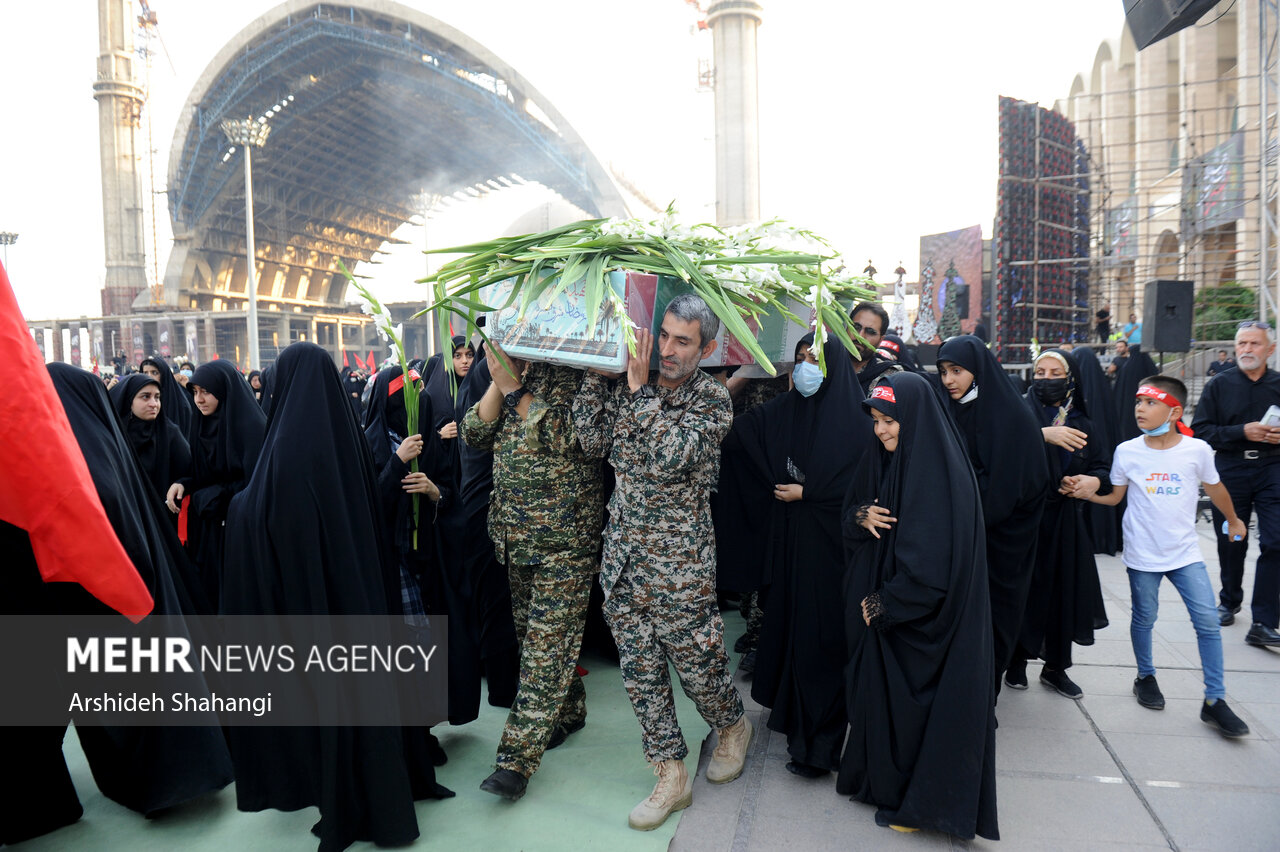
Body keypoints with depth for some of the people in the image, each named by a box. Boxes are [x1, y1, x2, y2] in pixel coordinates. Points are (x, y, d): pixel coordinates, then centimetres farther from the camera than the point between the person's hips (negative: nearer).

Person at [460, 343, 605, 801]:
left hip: (564, 535, -7)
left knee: (548, 641, -4)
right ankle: (568, 711, 37)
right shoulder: (512, 371, 10)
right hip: (515, 530, 7)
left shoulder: (575, 372, -9)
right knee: (532, 631, 17)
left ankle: (518, 756, 1)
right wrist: (500, 381, -8)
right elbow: (475, 433, 4)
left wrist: (513, 385, -17)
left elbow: (560, 437, -21)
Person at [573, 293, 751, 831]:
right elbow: (593, 442, -5)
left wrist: (639, 389, -20)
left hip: (680, 563, -4)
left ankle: (733, 726, 41)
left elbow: (668, 459, -23)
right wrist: (594, 368, -7)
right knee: (640, 670, 10)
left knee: (696, 663, 9)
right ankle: (671, 777, 26)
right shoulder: (626, 386, 5)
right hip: (623, 558, 5)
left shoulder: (712, 399, -9)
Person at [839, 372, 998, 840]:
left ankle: (917, 800, 26)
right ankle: (880, 778, 37)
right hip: (877, 606, 7)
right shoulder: (880, 458, 2)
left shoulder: (942, 473, -21)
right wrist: (860, 517, -12)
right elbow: (849, 515, 12)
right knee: (877, 694, 17)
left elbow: (934, 563, -24)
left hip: (924, 623, -7)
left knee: (913, 702, 6)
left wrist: (883, 606, -15)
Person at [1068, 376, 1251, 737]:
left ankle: (1214, 701, 9)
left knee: (1208, 622, -3)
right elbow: (1115, 496, 3)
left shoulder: (1197, 450, -8)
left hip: (1185, 553, 0)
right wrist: (1088, 491, -16)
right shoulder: (1127, 451, -7)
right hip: (1142, 555, 0)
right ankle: (1145, 677, 35)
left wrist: (1233, 520, 25)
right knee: (1144, 619, 12)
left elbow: (1215, 488, 11)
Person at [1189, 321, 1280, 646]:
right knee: (1231, 543, 11)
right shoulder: (1219, 385, 3)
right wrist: (1242, 432, -15)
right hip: (1230, 470, 0)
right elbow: (1201, 430, -2)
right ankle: (1229, 601, 34)